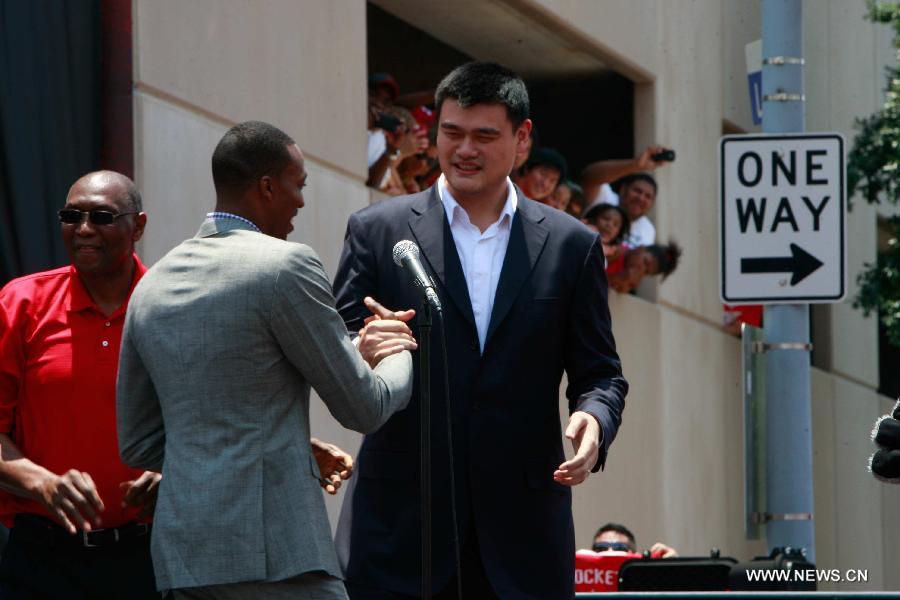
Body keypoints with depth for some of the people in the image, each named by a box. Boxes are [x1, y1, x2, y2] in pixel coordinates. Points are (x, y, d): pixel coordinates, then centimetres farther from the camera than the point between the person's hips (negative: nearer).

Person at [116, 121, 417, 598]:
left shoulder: (152, 286, 14)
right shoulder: (286, 265, -8)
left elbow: (138, 446, 18)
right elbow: (364, 407, -2)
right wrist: (400, 356, 21)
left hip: (181, 549, 8)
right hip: (272, 550, -8)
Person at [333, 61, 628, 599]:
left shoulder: (571, 245, 10)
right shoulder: (377, 231, 6)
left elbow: (600, 373, 12)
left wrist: (594, 421, -12)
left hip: (522, 534, 1)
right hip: (400, 528, -1)